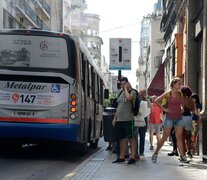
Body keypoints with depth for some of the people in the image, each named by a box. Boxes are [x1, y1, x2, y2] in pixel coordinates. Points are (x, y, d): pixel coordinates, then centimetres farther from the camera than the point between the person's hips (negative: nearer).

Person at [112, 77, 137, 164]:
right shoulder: (121, 93, 19)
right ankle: (121, 157, 16)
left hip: (128, 119, -7)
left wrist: (126, 88, -12)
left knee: (131, 138, -4)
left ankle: (132, 157, -4)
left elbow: (129, 97, -27)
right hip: (119, 120, 7)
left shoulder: (132, 92, -3)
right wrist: (115, 118, 19)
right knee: (122, 138, 11)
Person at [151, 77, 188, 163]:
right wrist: (163, 108, -8)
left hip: (179, 118, 4)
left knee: (179, 137, 0)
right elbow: (156, 100, -6)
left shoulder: (180, 94, 7)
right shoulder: (168, 93, -6)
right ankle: (155, 153, 14)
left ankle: (182, 156, -2)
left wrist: (181, 110, 10)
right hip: (169, 118, -4)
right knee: (164, 137, 0)